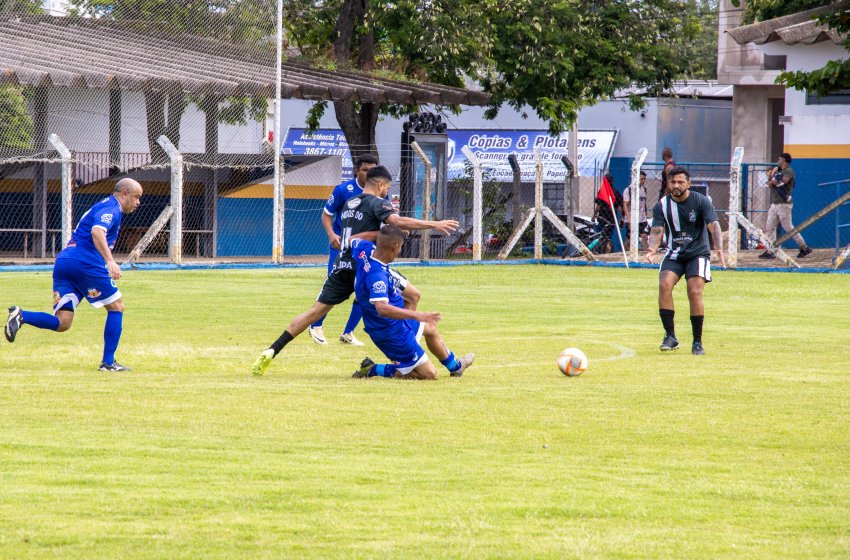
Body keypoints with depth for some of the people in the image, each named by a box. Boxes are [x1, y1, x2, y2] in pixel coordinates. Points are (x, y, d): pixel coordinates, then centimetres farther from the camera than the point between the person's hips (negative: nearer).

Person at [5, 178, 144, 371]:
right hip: (85, 263, -8)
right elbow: (97, 231, -22)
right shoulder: (111, 208, -2)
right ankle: (108, 362, 4)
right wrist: (110, 261, -34)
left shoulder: (101, 207, 29)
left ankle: (21, 316, -22)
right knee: (116, 307, 7)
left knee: (62, 323, 0)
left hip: (63, 262, 8)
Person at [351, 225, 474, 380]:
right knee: (429, 374, -3)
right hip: (392, 333, -11)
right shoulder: (377, 275, -35)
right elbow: (382, 308, -48)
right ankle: (372, 370, 2)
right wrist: (416, 315, -52)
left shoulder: (366, 250, -6)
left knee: (430, 329, 33)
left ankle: (455, 367, 56)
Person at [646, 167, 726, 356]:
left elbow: (713, 225, -18)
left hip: (698, 253, -2)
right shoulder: (662, 205, -1)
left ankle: (697, 342, -5)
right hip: (674, 255, 2)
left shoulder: (702, 202, -7)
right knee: (664, 285, -22)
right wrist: (652, 248, -31)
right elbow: (657, 230, -8)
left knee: (695, 292, -18)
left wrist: (719, 248, -36)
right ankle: (670, 336, -17)